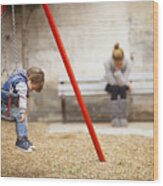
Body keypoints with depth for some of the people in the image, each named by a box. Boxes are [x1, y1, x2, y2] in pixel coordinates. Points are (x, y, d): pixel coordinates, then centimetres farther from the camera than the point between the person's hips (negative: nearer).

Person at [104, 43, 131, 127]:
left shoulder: (128, 64, -27)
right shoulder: (108, 64, -30)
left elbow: (122, 82, -29)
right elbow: (112, 81, -22)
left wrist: (117, 69, -40)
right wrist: (127, 84, -14)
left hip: (123, 83, 1)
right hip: (112, 84, -1)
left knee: (122, 91, -29)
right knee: (114, 91, -30)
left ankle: (123, 118, -26)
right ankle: (115, 118, -26)